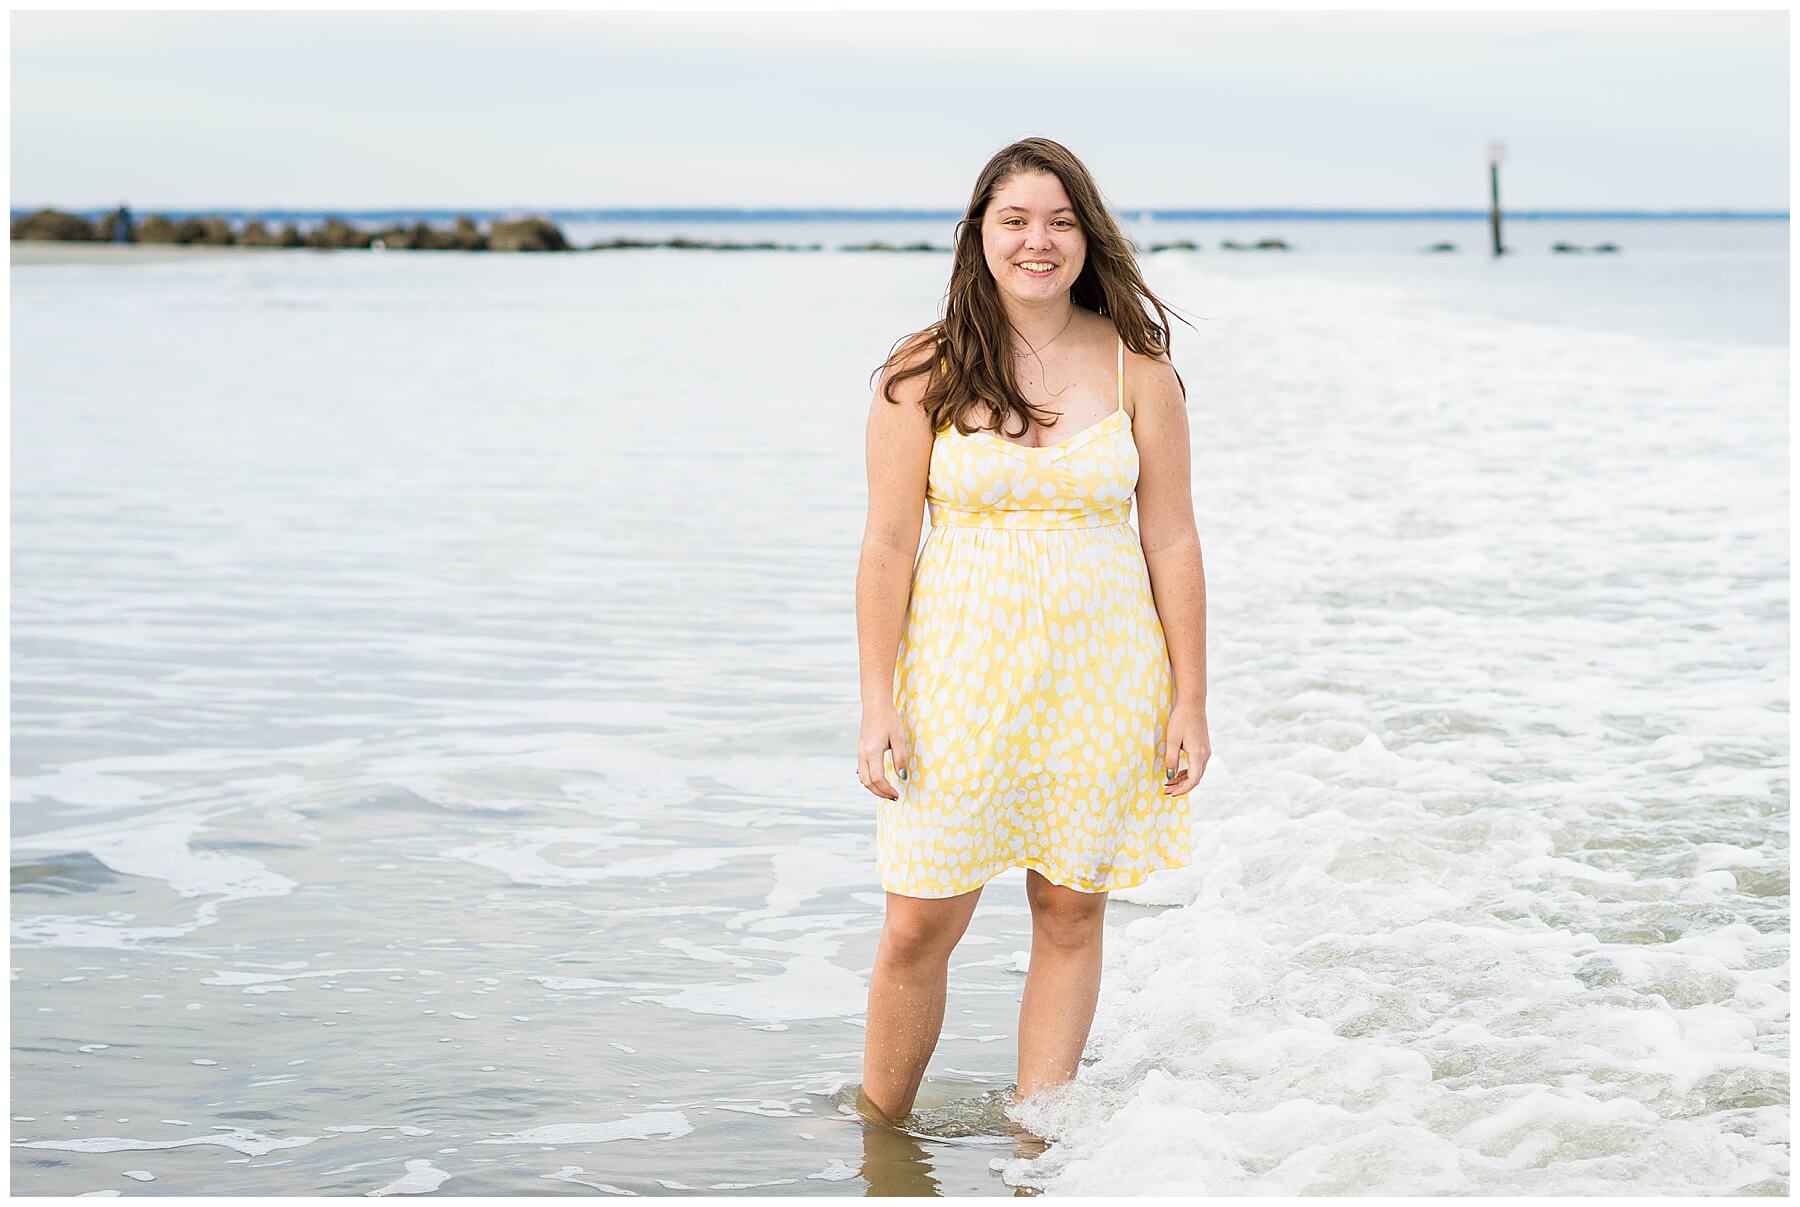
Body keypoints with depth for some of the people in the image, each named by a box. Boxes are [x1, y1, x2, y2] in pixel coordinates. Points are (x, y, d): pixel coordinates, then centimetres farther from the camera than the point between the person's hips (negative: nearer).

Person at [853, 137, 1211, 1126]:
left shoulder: (1135, 367, 1)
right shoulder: (924, 373, -2)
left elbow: (1170, 542, 2)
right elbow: (888, 546, -1)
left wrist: (1189, 701, 0)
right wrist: (879, 703, -6)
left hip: (1101, 677, 1)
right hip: (962, 677, -1)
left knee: (1071, 913, 6)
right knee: (918, 928, -1)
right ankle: (878, 1131, 18)